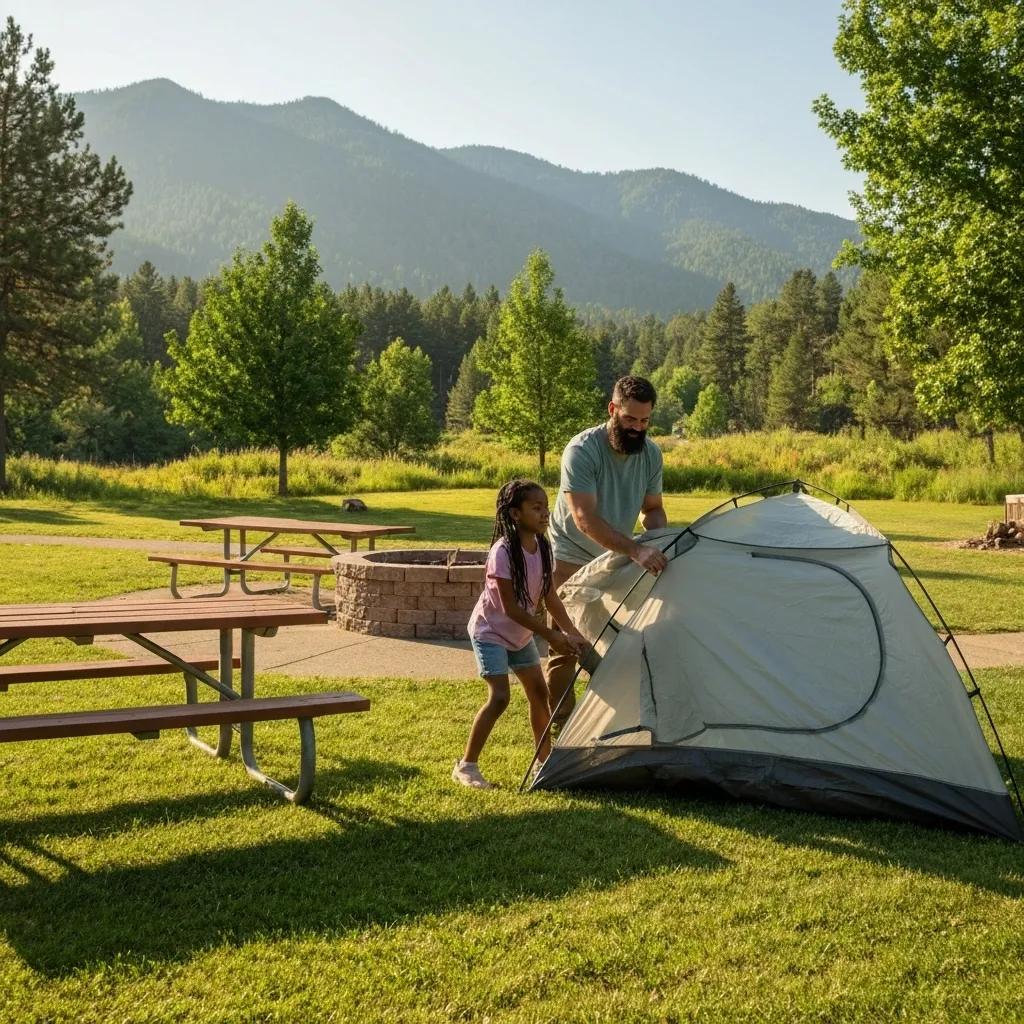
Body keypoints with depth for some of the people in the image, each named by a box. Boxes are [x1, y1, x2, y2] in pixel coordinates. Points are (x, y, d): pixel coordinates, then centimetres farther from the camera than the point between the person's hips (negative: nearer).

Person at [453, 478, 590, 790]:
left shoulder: (542, 548, -6)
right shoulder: (503, 551, -28)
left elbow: (549, 596, 0)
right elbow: (511, 608, -26)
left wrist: (571, 632, -10)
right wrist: (551, 636, -24)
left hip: (520, 634, 8)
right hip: (490, 632, -7)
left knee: (539, 692, 9)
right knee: (499, 696, -18)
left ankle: (544, 761, 26)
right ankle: (466, 766, -6)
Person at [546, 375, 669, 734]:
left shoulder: (651, 453, -7)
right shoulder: (582, 449, -26)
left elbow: (653, 508, 6)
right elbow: (584, 518, -34)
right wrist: (635, 550, -44)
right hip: (573, 560, -5)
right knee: (565, 648, -2)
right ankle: (560, 730, 6)